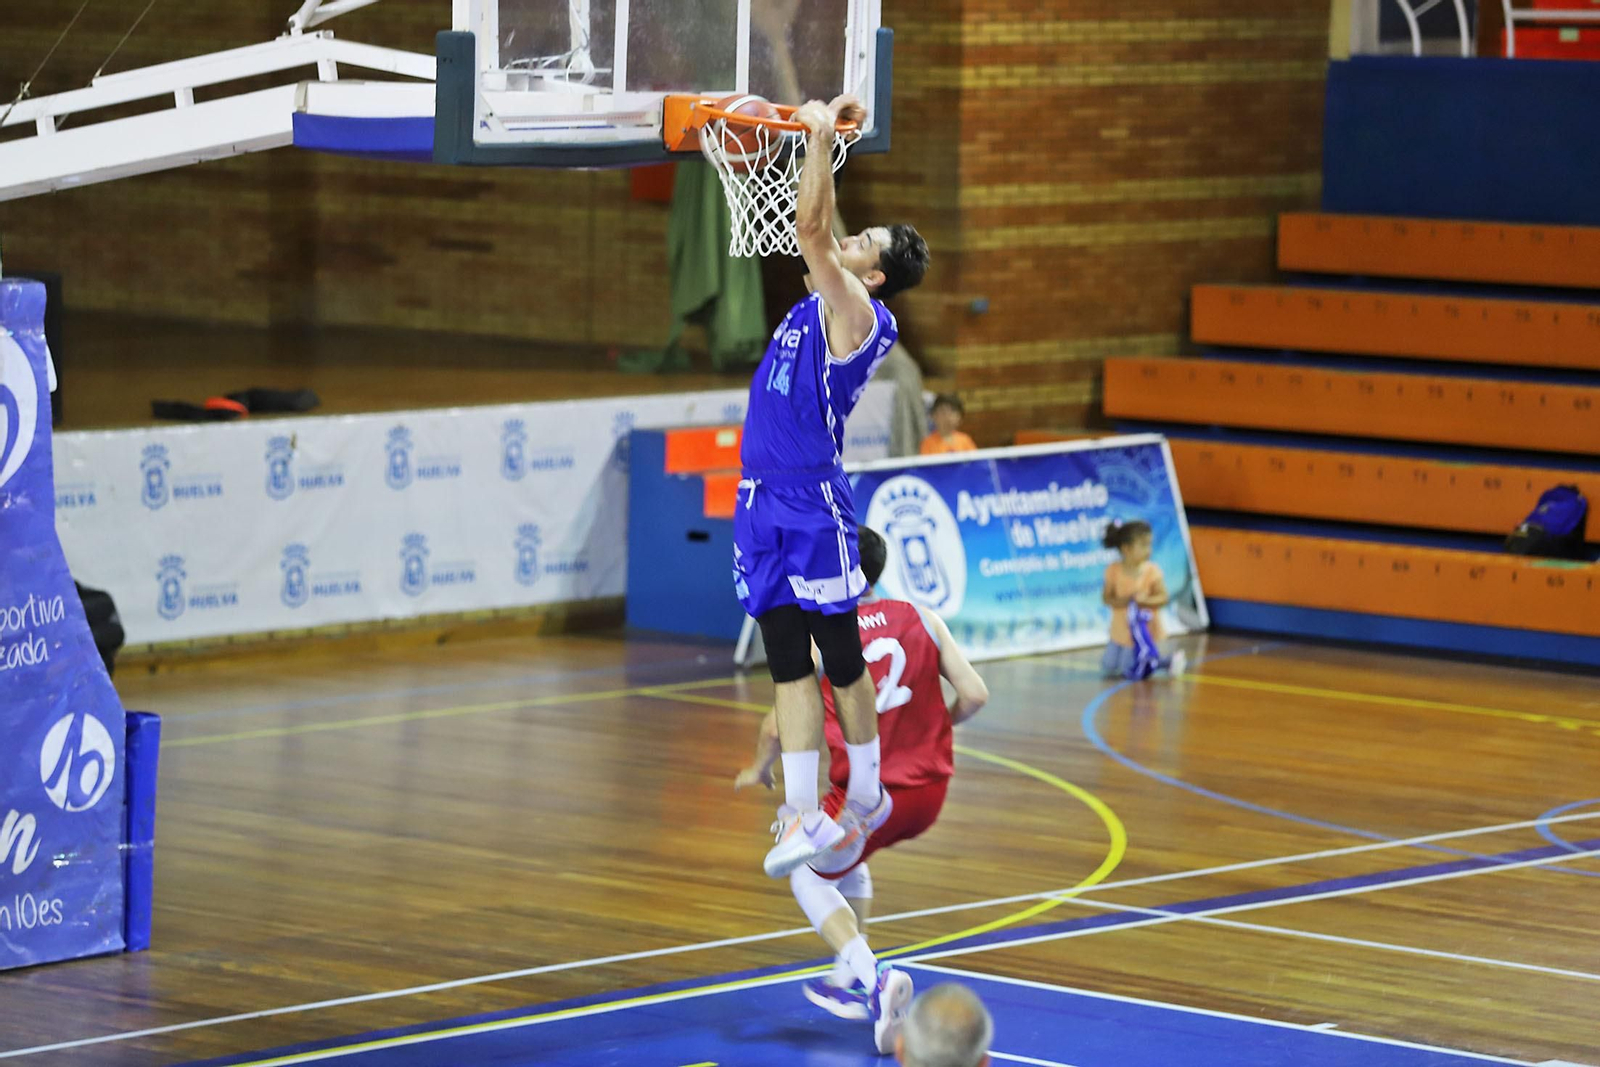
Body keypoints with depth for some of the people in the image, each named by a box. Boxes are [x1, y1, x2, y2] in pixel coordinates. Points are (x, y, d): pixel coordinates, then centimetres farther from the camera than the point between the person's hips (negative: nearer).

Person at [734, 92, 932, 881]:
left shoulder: (855, 313, -10)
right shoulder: (823, 302, 12)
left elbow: (810, 230, -19)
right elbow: (816, 231, 25)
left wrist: (821, 137, -13)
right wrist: (819, 141, 18)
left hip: (815, 505, -8)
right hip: (764, 500, 8)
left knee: (841, 660, 4)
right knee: (788, 665, 3)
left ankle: (866, 798, 17)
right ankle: (804, 815, 1)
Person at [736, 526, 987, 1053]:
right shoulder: (922, 620, 4)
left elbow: (781, 724, -8)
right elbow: (974, 695, -2)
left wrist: (759, 768, 13)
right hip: (929, 789, 5)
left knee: (811, 876, 19)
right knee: (847, 858, 33)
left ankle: (873, 977, -7)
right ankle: (850, 982, 33)